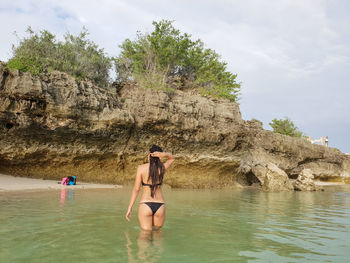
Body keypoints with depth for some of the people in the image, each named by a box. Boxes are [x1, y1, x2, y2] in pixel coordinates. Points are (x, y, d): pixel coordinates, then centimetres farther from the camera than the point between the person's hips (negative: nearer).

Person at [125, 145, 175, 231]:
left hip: (145, 205, -2)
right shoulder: (162, 168, 1)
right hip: (160, 206, 2)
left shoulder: (141, 168, -5)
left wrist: (130, 208, 0)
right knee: (157, 231, 19)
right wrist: (164, 154, 0)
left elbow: (136, 189, -5)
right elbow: (172, 158, 22)